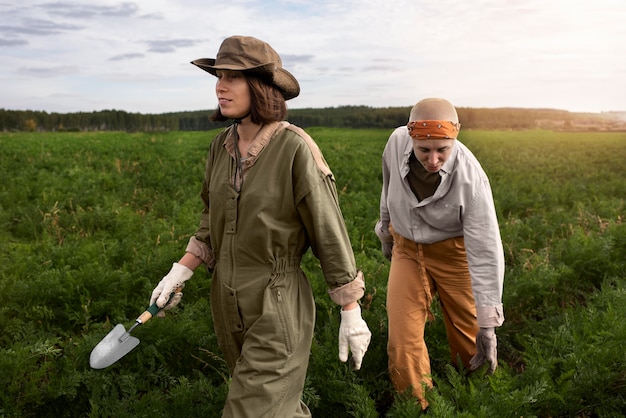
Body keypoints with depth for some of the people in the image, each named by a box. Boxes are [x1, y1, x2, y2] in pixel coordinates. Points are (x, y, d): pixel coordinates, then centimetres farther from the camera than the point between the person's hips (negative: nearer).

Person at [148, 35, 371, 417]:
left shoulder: (295, 148, -19)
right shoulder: (222, 145, 1)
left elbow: (331, 236, -14)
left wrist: (352, 315, -10)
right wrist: (179, 273, 6)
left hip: (278, 308, -6)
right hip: (228, 304, 7)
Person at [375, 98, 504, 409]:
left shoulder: (471, 179, -29)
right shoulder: (397, 142, -19)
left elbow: (486, 253, -26)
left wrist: (488, 324, -25)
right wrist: (387, 229, 18)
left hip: (453, 252, -2)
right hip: (407, 249, 3)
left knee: (469, 343, 7)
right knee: (403, 341, 0)